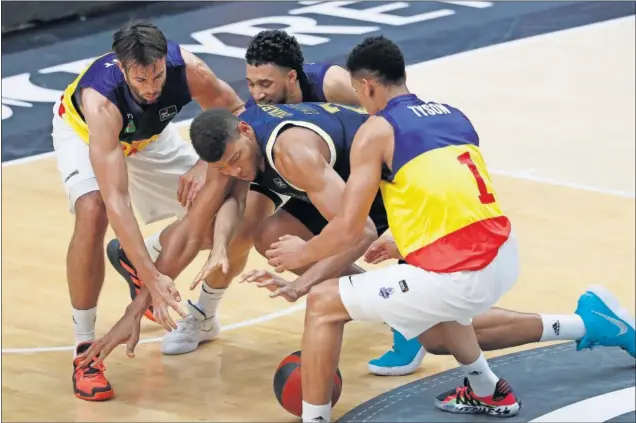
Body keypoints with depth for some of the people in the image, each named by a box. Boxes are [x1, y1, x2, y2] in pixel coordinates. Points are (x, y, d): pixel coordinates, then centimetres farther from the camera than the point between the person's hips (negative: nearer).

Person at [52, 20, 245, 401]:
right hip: (84, 130, -4)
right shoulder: (101, 100, -45)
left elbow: (236, 114, -16)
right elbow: (115, 200, -48)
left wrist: (206, 165, -35)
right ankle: (84, 350, -21)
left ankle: (134, 261, 27)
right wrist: (152, 278, -53)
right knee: (93, 213, -31)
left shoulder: (187, 68, -35)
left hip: (148, 133, 5)